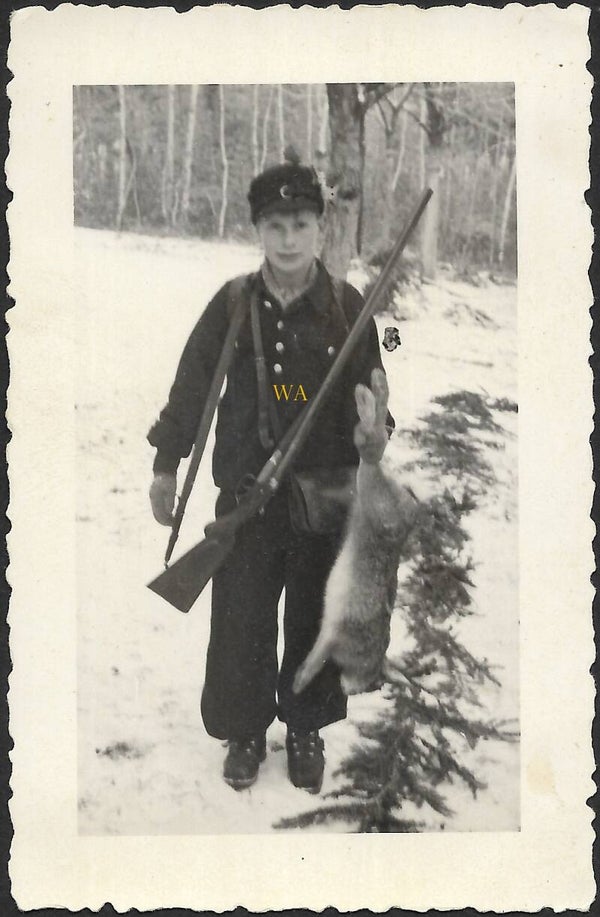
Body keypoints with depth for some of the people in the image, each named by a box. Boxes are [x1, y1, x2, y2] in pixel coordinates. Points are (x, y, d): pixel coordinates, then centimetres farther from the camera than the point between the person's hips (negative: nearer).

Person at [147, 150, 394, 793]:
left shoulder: (347, 306, -4)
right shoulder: (233, 303, -2)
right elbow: (191, 384, 5)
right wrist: (166, 467, 8)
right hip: (246, 491, 1)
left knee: (314, 619, 12)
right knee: (240, 618, 7)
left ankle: (306, 728, 34)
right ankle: (244, 730, 29)